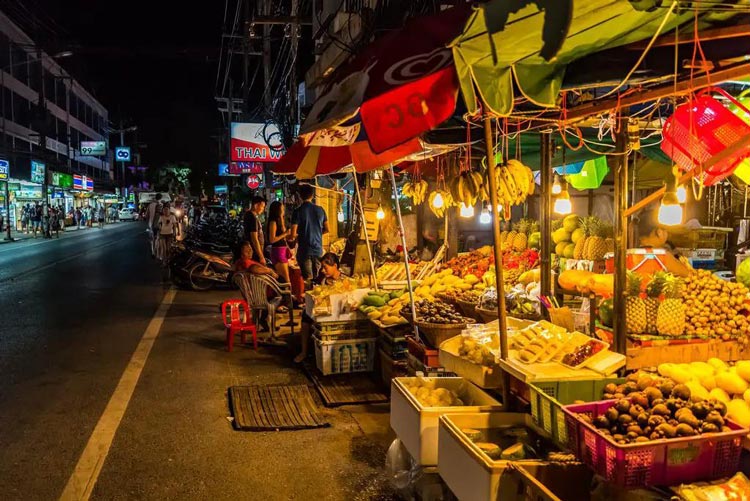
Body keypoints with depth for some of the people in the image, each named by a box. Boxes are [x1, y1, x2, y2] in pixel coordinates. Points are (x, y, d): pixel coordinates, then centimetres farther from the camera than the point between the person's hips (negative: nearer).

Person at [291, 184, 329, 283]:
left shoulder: (298, 211, -11)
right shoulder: (320, 210, 1)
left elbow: (293, 235, -14)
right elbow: (326, 229, 9)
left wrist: (296, 236, 9)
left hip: (304, 250, -4)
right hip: (318, 249, 4)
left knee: (308, 279, 2)